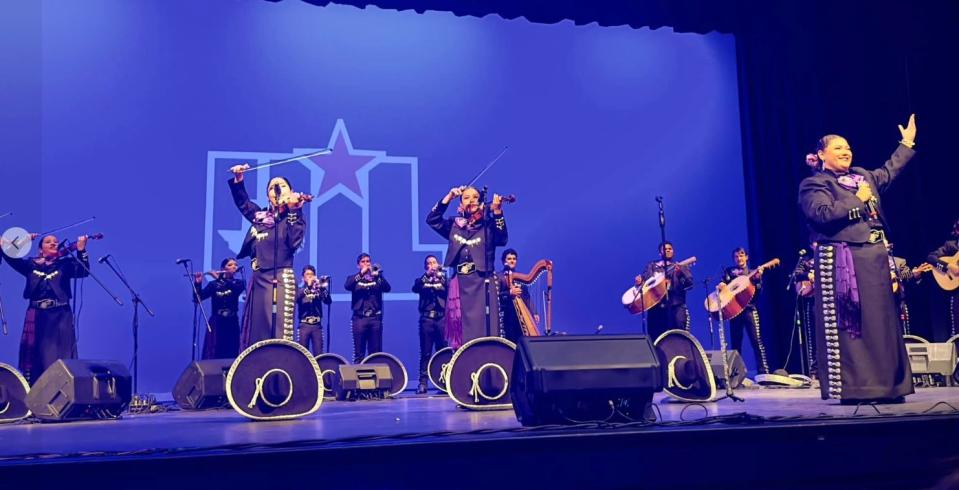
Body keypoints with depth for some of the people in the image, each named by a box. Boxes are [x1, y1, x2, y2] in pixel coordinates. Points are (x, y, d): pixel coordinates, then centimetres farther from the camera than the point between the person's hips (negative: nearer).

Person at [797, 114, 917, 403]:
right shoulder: (814, 184, -2)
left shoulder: (863, 176, 20)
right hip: (841, 261, -7)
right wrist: (858, 201, -8)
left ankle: (884, 386, 13)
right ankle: (850, 388, -4)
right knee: (846, 323, -7)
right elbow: (824, 215, -18)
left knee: (880, 321, 7)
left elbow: (888, 173, 39)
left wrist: (907, 144, 43)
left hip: (874, 258, 7)